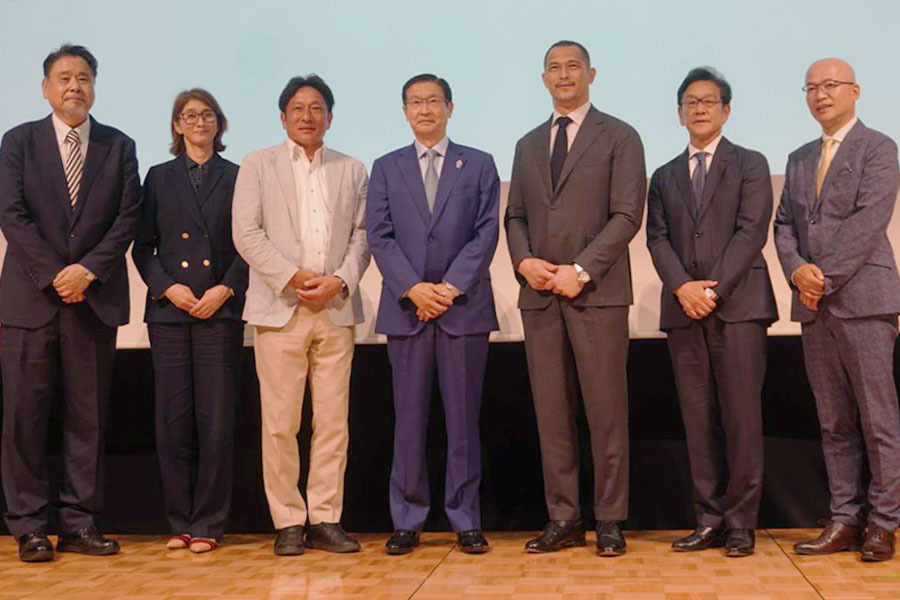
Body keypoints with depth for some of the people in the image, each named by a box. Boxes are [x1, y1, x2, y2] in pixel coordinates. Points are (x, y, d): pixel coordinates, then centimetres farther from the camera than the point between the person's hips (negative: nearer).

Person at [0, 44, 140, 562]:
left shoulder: (119, 146, 10)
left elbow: (128, 217, 2)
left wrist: (88, 270, -11)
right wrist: (53, 276, -11)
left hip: (94, 298, 1)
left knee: (89, 416, 4)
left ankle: (80, 524, 12)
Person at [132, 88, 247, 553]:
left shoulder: (237, 177, 9)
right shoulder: (159, 178, 14)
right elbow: (143, 246, 10)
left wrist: (226, 290, -9)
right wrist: (168, 287, -5)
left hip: (220, 310, -1)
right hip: (169, 310, 2)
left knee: (216, 420, -4)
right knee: (173, 418, 2)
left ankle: (208, 524, 5)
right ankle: (180, 521, 12)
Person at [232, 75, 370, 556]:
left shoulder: (352, 170, 17)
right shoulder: (257, 165, 10)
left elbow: (362, 236, 10)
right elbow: (246, 233, 0)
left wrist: (341, 280, -7)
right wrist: (292, 276, -10)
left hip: (336, 308, 2)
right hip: (280, 308, -2)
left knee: (333, 421, 2)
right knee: (280, 423, -2)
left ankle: (325, 520, 11)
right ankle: (287, 522, 8)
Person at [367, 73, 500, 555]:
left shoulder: (479, 164, 11)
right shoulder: (386, 168, 13)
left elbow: (487, 232, 2)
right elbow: (379, 235, 4)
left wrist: (452, 286, -10)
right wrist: (413, 288, -10)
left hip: (464, 305, -1)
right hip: (405, 307, 1)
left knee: (463, 418, 2)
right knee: (408, 420, 4)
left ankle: (466, 521, 10)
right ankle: (407, 521, 11)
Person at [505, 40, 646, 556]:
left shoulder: (619, 137, 4)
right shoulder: (529, 144, 20)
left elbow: (627, 214, -5)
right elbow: (516, 216, 18)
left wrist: (581, 269, -14)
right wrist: (524, 260, -2)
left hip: (597, 292, -4)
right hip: (539, 295, 5)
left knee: (606, 411, -2)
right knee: (552, 412, 5)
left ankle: (610, 520, 8)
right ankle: (563, 519, 13)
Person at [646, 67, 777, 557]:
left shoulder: (750, 165, 9)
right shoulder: (664, 177, 19)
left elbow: (752, 231, -3)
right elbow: (657, 239, 8)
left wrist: (713, 288, -13)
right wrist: (683, 287, -9)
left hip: (738, 304, -3)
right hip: (683, 310, 3)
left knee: (741, 416, -5)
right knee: (698, 420, 3)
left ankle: (741, 523, 2)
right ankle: (709, 521, 9)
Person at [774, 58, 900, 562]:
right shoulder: (799, 159, 20)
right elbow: (785, 224, 13)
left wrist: (825, 277, -14)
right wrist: (797, 270, -6)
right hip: (815, 307, 6)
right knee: (834, 422, 8)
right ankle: (846, 519, 14)